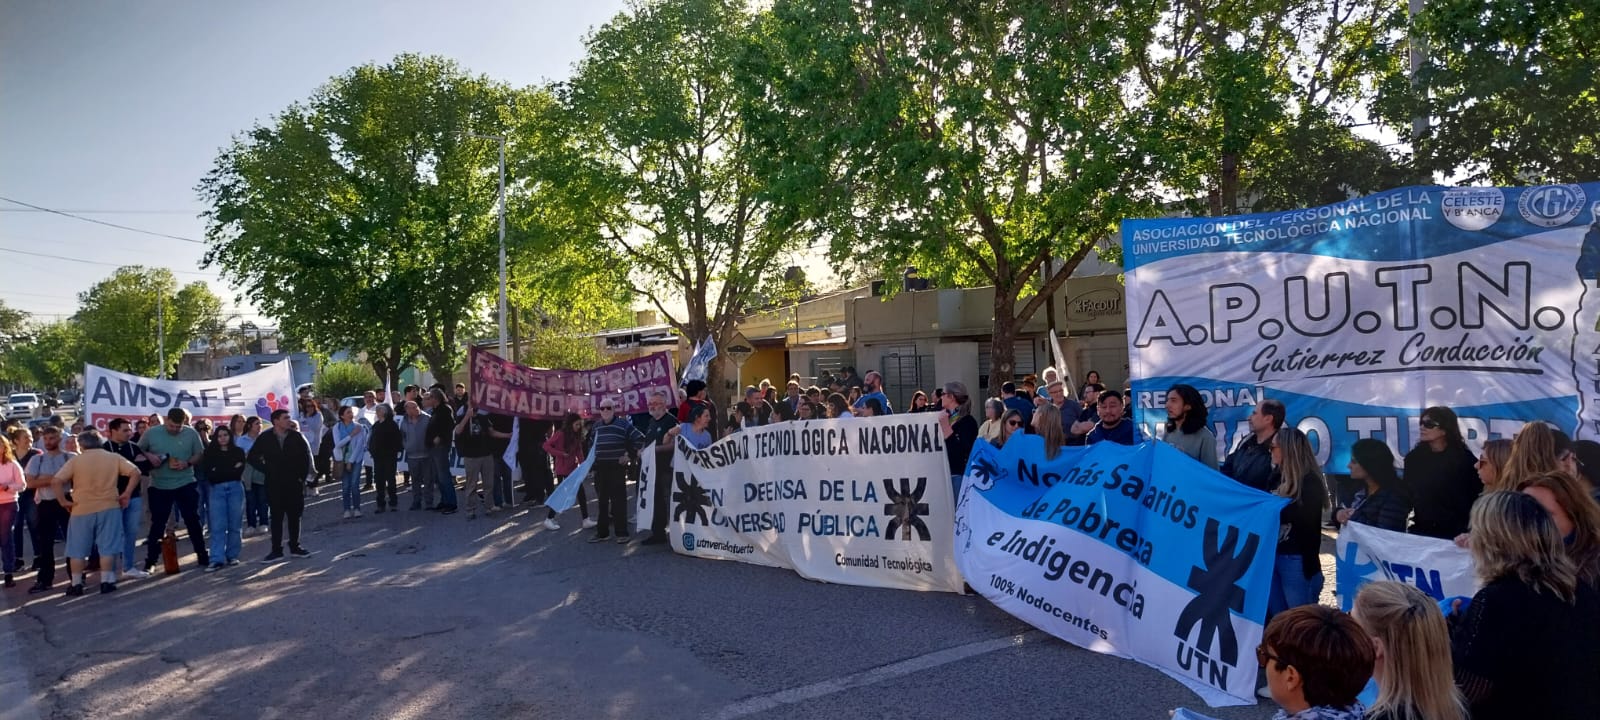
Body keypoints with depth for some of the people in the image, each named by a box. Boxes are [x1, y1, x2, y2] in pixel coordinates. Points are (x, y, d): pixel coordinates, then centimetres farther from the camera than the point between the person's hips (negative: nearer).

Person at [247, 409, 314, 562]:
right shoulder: (265, 438, -2)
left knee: (294, 516, 7)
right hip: (275, 485, -1)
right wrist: (266, 470, -1)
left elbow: (306, 456, 6)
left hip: (294, 484, 1)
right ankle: (276, 550, 8)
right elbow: (251, 457, 6)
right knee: (276, 517, 4)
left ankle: (295, 547, 17)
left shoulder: (296, 436, 0)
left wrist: (303, 475, 1)